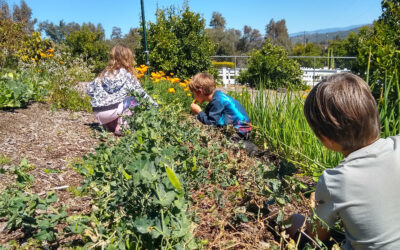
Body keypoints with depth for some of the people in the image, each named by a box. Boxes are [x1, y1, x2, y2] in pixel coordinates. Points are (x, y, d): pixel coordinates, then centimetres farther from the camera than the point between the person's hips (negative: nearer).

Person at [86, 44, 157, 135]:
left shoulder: (104, 73, 14)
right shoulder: (127, 74, 1)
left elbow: (89, 89, 16)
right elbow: (140, 91, 4)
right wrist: (153, 103, 14)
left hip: (97, 112, 6)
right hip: (111, 111, -6)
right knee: (133, 101, 11)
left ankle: (109, 124, 12)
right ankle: (121, 126, -6)